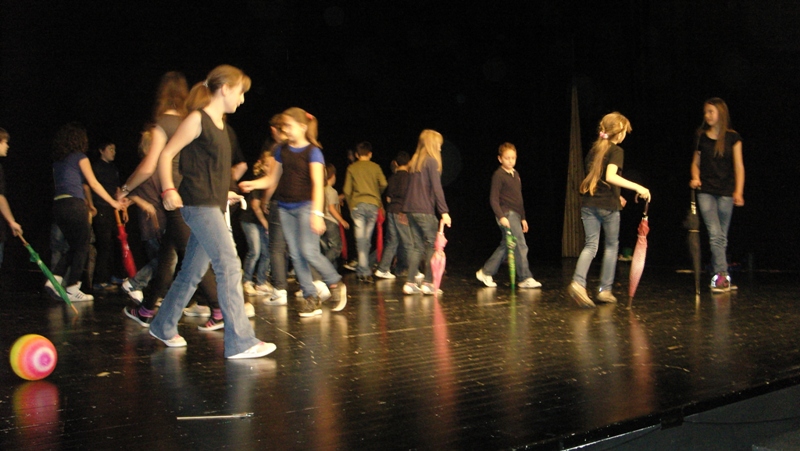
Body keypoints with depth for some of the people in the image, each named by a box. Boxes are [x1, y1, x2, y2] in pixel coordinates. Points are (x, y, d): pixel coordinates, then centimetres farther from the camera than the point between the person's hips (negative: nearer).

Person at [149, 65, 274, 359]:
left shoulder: (219, 124, 16)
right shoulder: (198, 119, -9)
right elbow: (166, 154, -11)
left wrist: (225, 192, 28)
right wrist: (168, 190, -20)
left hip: (212, 206, 9)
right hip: (199, 204, -9)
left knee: (193, 271, 15)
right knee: (229, 265, -13)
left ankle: (163, 326, 29)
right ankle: (240, 342, -12)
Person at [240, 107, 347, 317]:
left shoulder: (312, 151, -5)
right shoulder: (282, 150, 12)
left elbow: (318, 184, -12)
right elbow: (272, 179, 16)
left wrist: (317, 213, -21)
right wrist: (252, 184, -2)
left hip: (306, 206, -6)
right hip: (285, 208, 6)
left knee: (309, 252, -14)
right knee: (295, 255, 2)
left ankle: (335, 283, 8)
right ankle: (310, 296, 7)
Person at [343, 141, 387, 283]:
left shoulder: (351, 168, 7)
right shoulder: (375, 167, 8)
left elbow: (347, 190, 5)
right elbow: (383, 184, -2)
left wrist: (350, 204, 20)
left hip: (357, 204, -1)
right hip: (373, 204, 1)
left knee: (360, 239, -3)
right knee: (367, 239, 10)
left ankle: (364, 272, -10)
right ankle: (363, 269, 14)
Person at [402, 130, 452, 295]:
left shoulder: (414, 162, 17)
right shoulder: (432, 161, -7)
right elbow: (436, 188, -13)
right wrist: (444, 211, -13)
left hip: (411, 209, 8)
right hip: (425, 210, -8)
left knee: (416, 246, 9)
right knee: (432, 245, 1)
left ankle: (410, 283, 6)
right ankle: (428, 283, -1)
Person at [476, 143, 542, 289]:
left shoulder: (516, 174, 17)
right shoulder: (498, 175, -7)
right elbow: (493, 199, -11)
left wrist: (523, 217, 21)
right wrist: (501, 216, -20)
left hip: (515, 215, 8)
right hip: (506, 215, -8)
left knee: (505, 247, 11)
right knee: (520, 246, -12)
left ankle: (485, 272, 20)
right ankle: (526, 278, -7)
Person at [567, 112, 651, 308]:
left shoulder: (594, 150, 14)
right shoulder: (616, 151, -7)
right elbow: (610, 176, -22)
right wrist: (638, 188, -23)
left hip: (588, 203, 5)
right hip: (607, 205, -5)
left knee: (591, 244, 3)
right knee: (611, 245, 11)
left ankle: (578, 282, -20)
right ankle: (605, 290, 14)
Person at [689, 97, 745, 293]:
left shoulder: (732, 137, 2)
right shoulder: (701, 137, 9)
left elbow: (738, 166, 1)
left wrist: (739, 191, -7)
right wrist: (695, 178, -4)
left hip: (725, 192, -1)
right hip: (705, 191, 1)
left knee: (721, 236, 5)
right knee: (715, 234, -11)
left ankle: (718, 276, 12)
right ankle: (723, 276, -14)